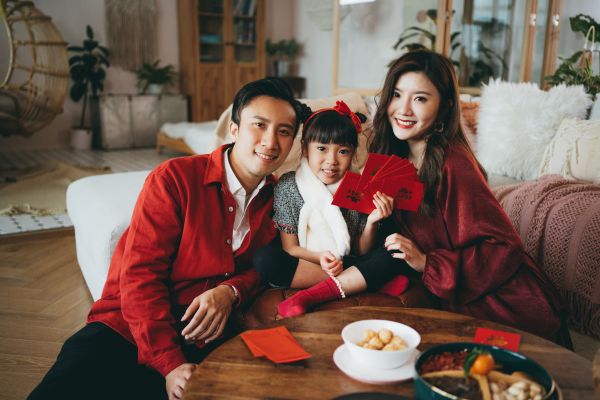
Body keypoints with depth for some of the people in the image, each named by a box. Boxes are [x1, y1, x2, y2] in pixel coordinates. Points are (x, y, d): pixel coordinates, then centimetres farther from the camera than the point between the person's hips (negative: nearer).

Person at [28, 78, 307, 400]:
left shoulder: (277, 197, 5)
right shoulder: (175, 178, -9)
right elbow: (139, 275, -13)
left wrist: (230, 292, -12)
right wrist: (170, 363, -20)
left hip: (205, 342, 4)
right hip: (128, 328, -3)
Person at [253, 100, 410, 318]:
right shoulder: (288, 186, -5)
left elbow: (362, 253, 4)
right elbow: (290, 247, -4)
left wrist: (372, 222, -15)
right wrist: (319, 258, -24)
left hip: (348, 266, 1)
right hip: (302, 266, -1)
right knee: (264, 258, -28)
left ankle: (310, 295, -29)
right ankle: (351, 283, -18)